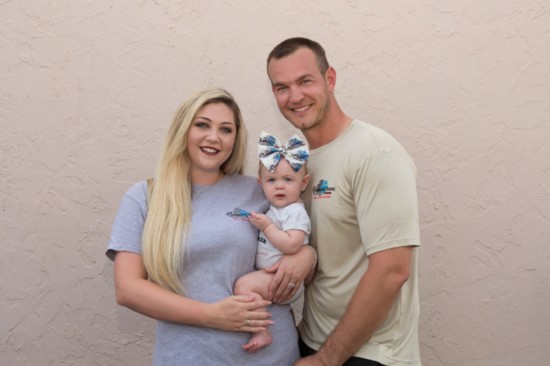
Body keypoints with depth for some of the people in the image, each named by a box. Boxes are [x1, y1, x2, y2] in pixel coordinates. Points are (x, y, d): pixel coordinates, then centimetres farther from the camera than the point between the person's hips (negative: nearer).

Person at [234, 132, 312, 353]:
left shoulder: (295, 212, -15)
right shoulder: (272, 208, 12)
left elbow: (291, 246, -27)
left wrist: (266, 226, -22)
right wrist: (256, 221, 8)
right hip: (268, 277, 10)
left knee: (243, 285, -24)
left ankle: (261, 333, -16)